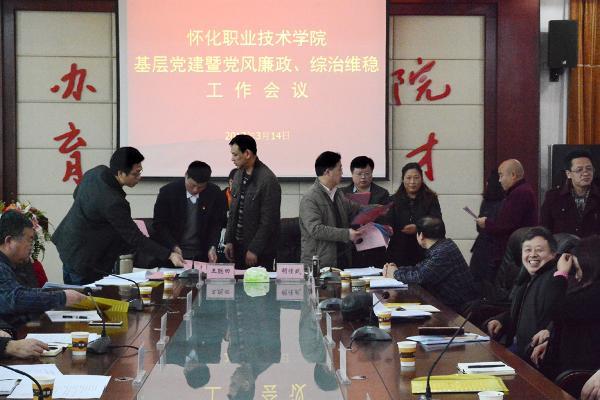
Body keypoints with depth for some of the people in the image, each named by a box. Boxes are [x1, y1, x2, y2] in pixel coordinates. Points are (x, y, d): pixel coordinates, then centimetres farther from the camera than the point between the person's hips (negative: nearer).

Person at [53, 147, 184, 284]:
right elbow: (135, 238, -27)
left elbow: (76, 194, 13)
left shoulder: (96, 171, -7)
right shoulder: (113, 202, -32)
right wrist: (169, 255, -25)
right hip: (83, 260, -9)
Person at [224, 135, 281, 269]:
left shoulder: (268, 180, -16)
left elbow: (268, 220, -17)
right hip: (238, 247, 7)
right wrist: (229, 241, 9)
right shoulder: (239, 175, 9)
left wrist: (254, 249, -15)